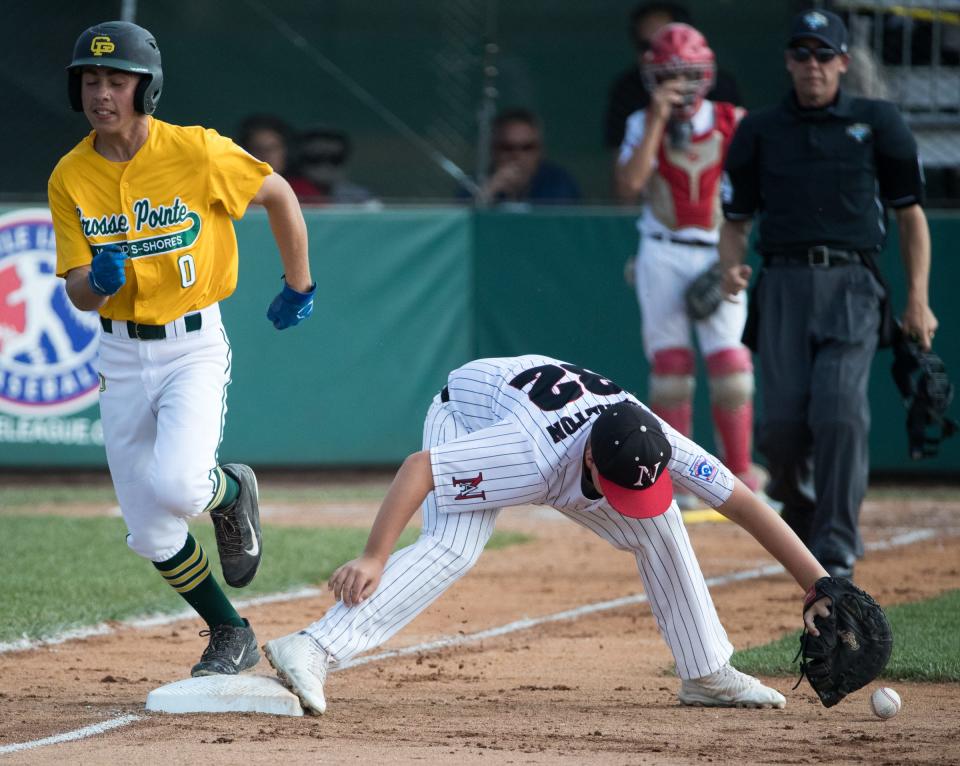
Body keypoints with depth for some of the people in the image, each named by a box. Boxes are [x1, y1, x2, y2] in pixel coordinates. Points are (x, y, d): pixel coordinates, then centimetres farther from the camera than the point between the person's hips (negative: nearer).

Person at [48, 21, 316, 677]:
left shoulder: (198, 153, -13)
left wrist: (299, 287, 9)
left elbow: (279, 194, 2)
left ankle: (230, 492, 9)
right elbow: (79, 293, -3)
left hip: (194, 346, -4)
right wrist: (99, 282, -27)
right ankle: (230, 636, 26)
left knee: (175, 487, -27)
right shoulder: (70, 178, -3)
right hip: (121, 357, 4)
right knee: (150, 533, 4)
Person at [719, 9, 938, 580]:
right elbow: (736, 220, 16)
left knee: (841, 413, -18)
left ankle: (835, 557, -15)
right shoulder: (759, 131, 15)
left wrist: (918, 299, 3)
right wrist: (732, 266, -7)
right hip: (784, 285, 2)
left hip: (852, 284, -2)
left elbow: (911, 214, 12)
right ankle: (799, 505, 22)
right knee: (782, 424, -9)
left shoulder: (877, 123, 10)